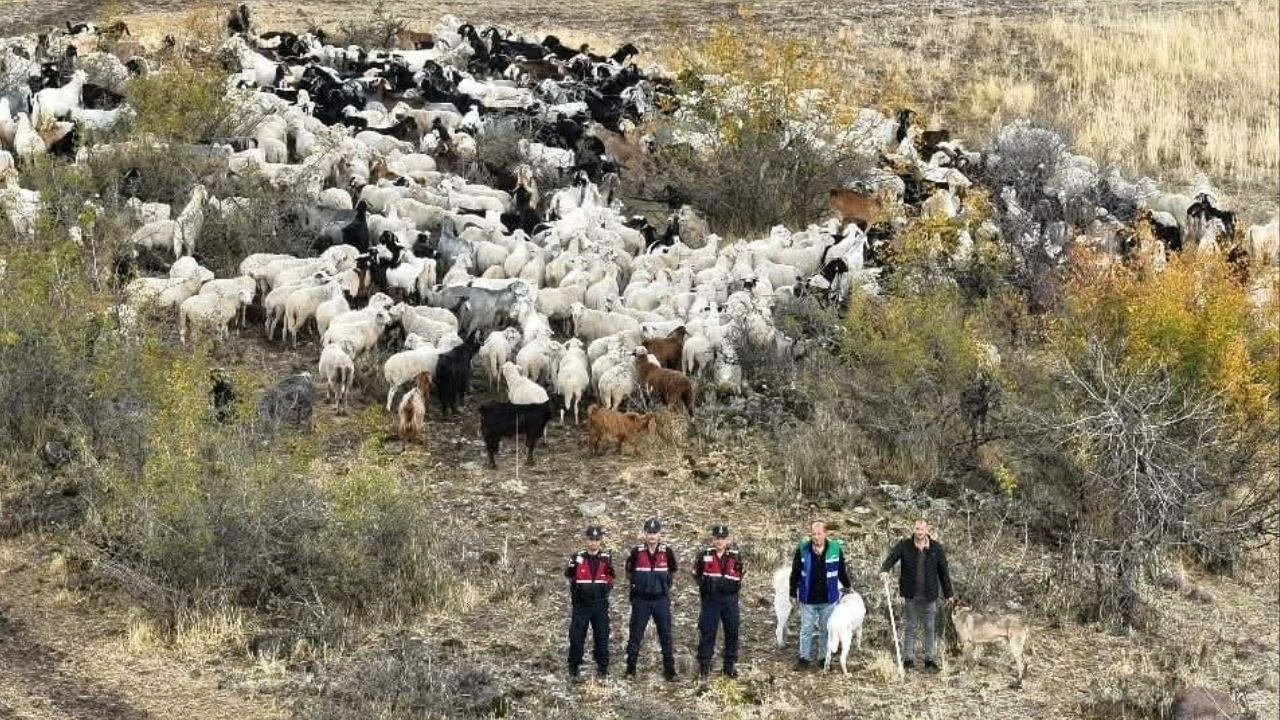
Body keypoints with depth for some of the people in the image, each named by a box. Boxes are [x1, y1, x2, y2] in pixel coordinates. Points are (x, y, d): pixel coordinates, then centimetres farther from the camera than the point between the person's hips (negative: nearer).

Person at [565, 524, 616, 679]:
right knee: (576, 635, -2)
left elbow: (610, 582, 10)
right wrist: (572, 568, -5)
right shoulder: (577, 558, 1)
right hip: (581, 604, -1)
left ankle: (602, 666, 11)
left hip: (600, 604, 1)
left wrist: (610, 572, -4)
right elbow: (569, 578, 8)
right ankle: (573, 666, 7)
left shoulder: (606, 559, 4)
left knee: (602, 636, 3)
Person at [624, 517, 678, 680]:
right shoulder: (636, 552, -5)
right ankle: (630, 669, 10)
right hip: (641, 600, -1)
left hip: (661, 599, 1)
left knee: (666, 636, 4)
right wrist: (636, 584, 9)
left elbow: (672, 572, 15)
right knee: (635, 635, 2)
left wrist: (666, 584, 7)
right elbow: (629, 573, 12)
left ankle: (669, 670, 10)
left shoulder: (667, 552, -2)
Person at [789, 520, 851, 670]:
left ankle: (824, 658, 22)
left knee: (826, 630, 11)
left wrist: (847, 586, 18)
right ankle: (804, 658, 18)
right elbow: (795, 573, -1)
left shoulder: (835, 549, -6)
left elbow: (842, 571, 8)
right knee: (806, 629, 7)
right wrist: (793, 593, 2)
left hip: (828, 599, 1)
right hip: (807, 599, -1)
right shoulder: (802, 549, -8)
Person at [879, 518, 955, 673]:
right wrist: (884, 570, -40)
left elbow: (943, 571, 5)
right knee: (910, 626, 6)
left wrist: (948, 593, 7)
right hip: (911, 594, -1)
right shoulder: (904, 545, -3)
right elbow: (892, 557, -18)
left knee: (929, 627, 7)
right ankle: (908, 659, 13)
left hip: (929, 595, 1)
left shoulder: (936, 548, 0)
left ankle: (930, 659, 15)